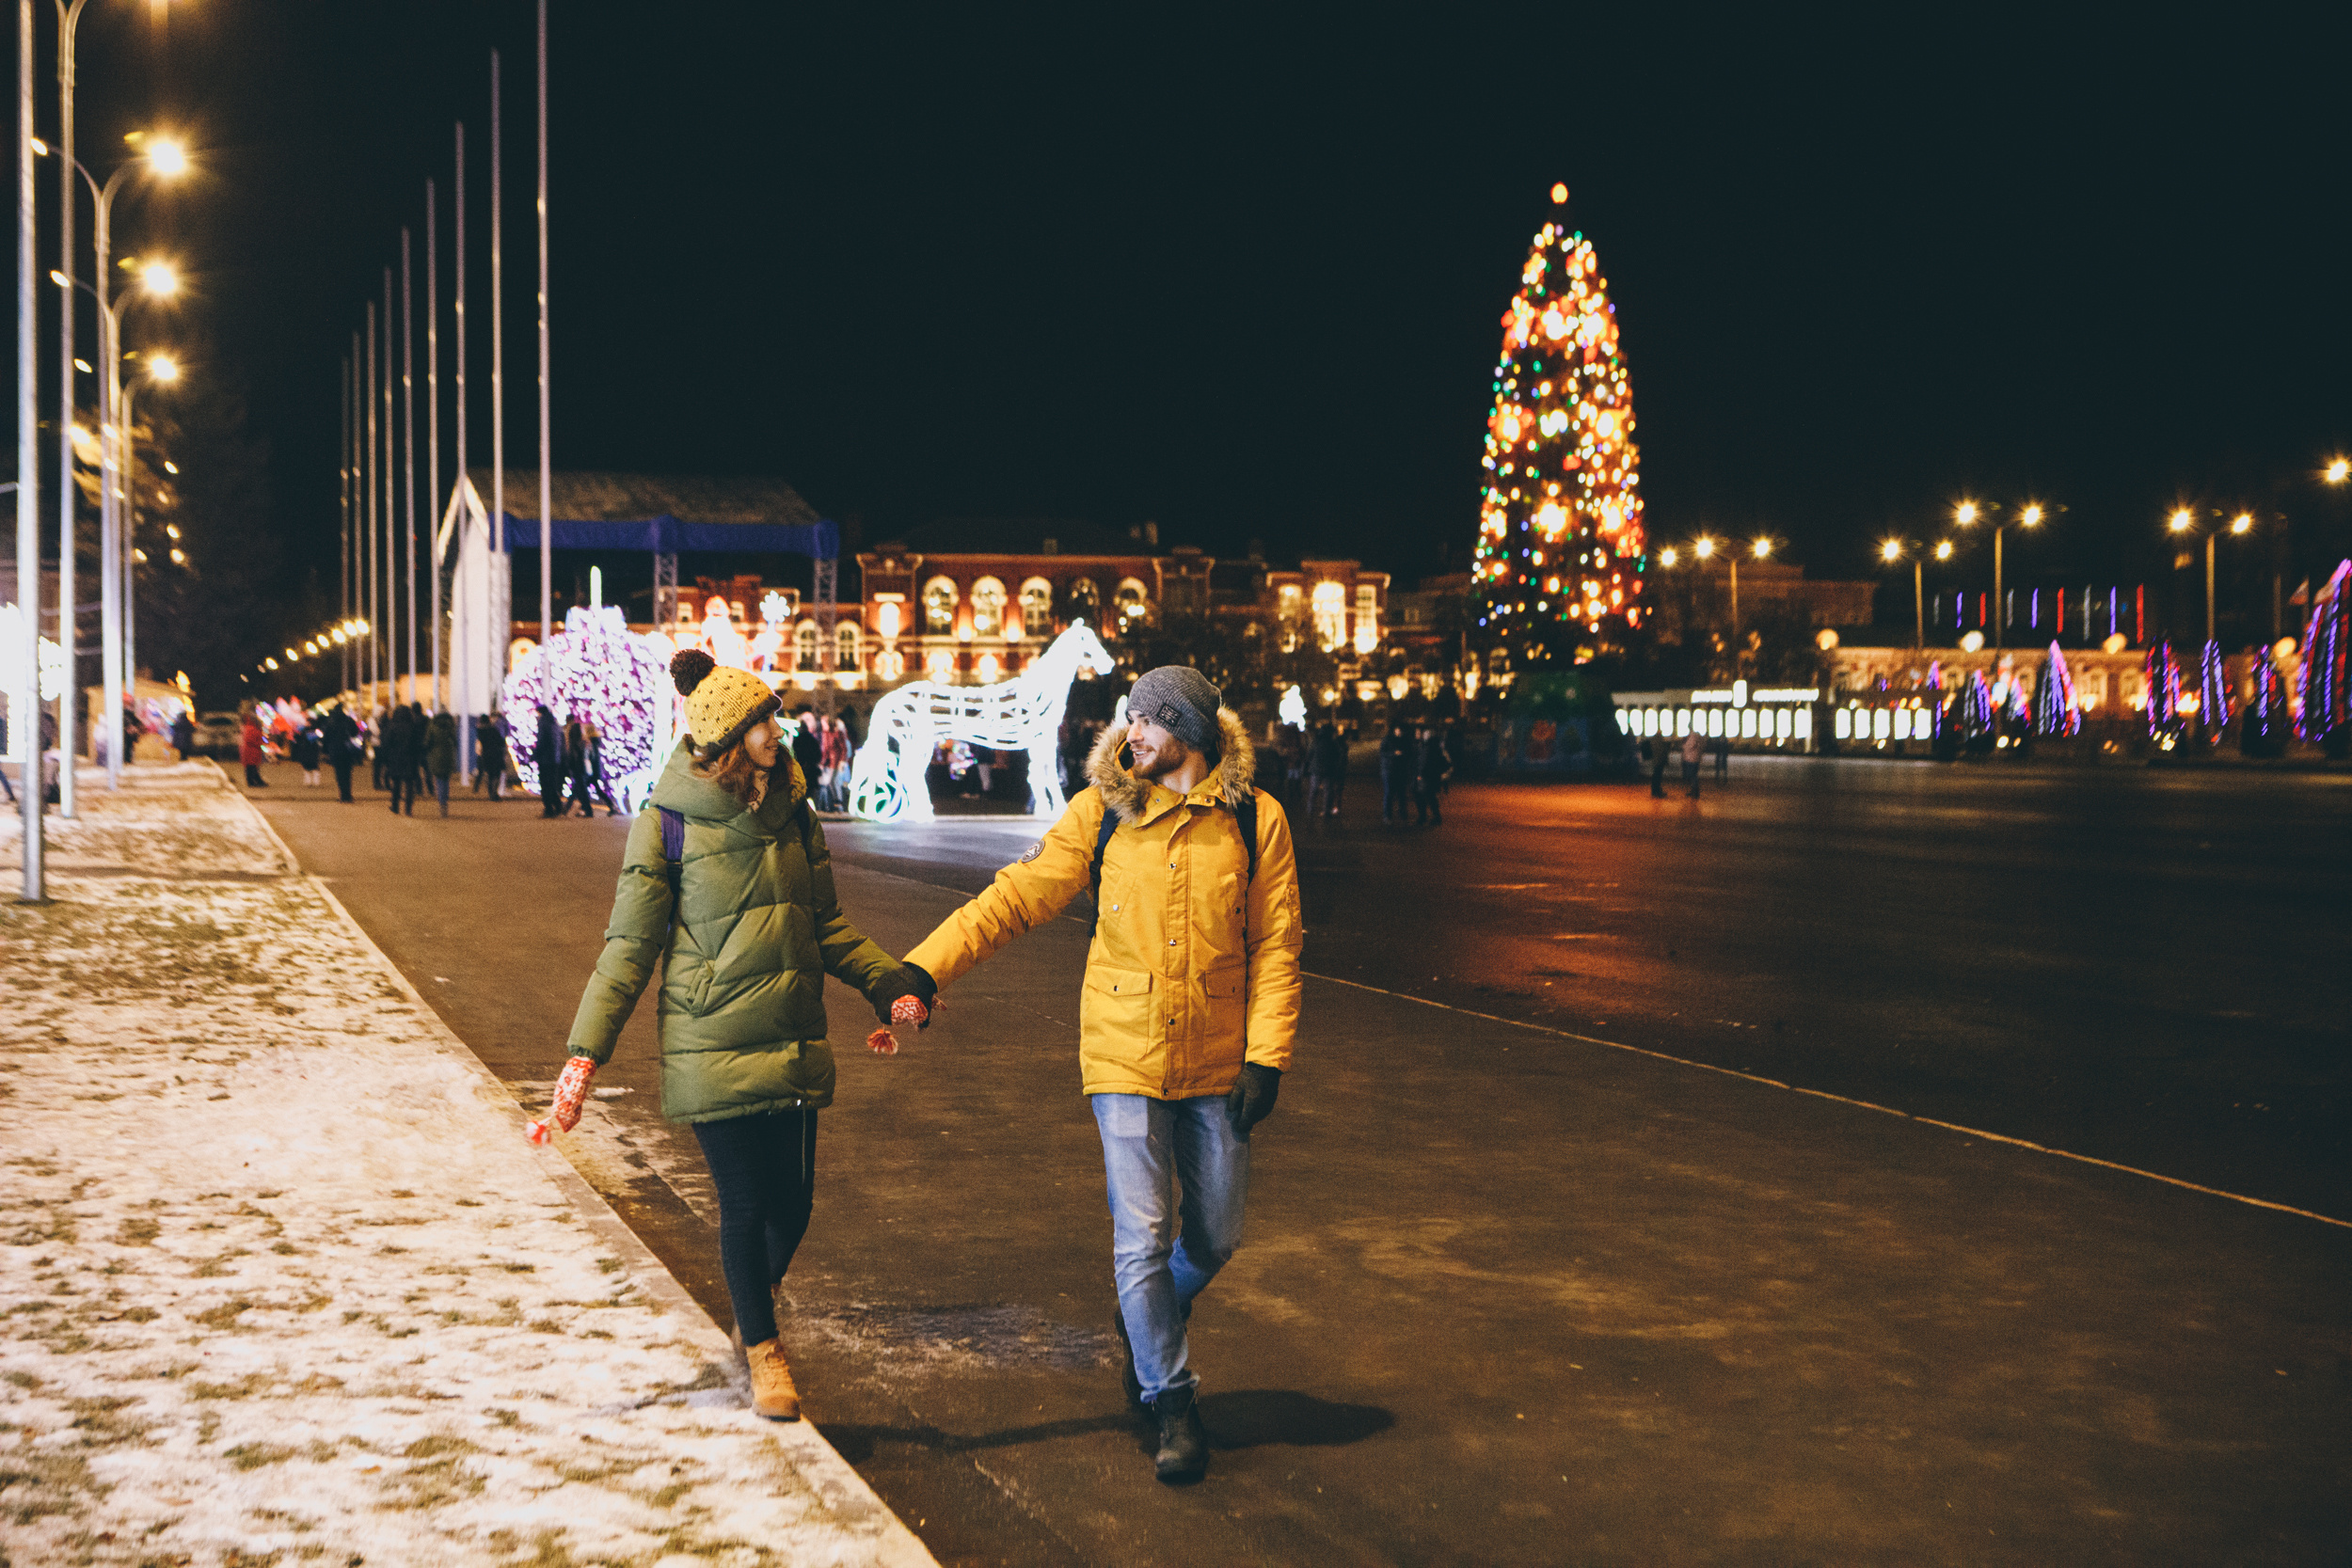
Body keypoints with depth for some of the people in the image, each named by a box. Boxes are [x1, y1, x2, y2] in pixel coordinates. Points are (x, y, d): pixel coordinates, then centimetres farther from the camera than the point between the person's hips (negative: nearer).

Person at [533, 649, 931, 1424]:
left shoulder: (794, 813, 6)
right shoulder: (667, 824, -8)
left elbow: (826, 927, 14)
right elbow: (629, 947, -6)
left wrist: (891, 982, 0)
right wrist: (585, 1055, -12)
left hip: (794, 1044, 5)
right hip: (712, 1046, -4)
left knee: (793, 1202, 7)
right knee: (747, 1203, 0)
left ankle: (757, 1301, 38)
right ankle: (763, 1349, 22)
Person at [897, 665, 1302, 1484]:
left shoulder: (1255, 819, -3)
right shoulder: (1102, 813, -3)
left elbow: (1276, 945, -2)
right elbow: (1017, 897, -5)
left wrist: (1266, 1056, -7)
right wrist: (925, 966, -14)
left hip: (1217, 1064, 1)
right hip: (1126, 1055, -1)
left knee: (1214, 1237, 13)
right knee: (1144, 1237, -3)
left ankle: (1145, 1327, 42)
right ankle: (1171, 1400, 13)